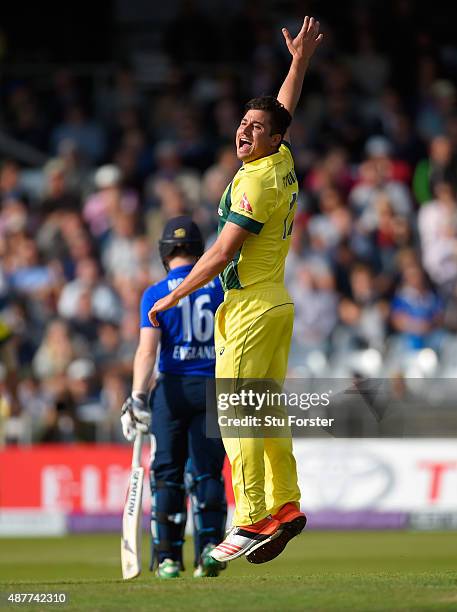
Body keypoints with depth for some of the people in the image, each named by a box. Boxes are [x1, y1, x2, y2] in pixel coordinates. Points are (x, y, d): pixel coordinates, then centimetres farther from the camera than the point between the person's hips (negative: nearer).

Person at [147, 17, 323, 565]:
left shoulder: (255, 183, -16)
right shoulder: (283, 166, 8)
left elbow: (222, 254, -17)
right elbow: (282, 110, 30)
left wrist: (173, 297, -9)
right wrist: (300, 62, 36)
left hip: (250, 310, -10)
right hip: (277, 305, 10)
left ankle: (253, 521, -16)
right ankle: (285, 506, 9)